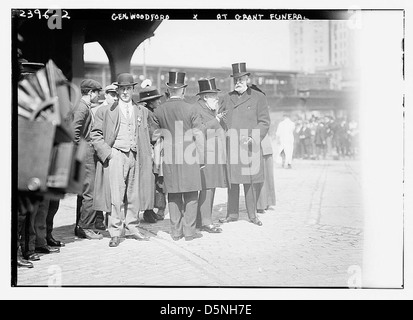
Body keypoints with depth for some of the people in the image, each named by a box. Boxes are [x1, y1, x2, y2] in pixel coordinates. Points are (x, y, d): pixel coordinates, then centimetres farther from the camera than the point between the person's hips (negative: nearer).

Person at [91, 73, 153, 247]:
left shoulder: (142, 111, 15)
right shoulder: (106, 111, 3)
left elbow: (146, 136, 18)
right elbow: (95, 134, 2)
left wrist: (147, 156, 8)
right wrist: (107, 152, -8)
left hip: (135, 156, 4)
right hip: (116, 156, -3)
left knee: (134, 195, 8)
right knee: (116, 196, -7)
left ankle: (132, 228, 19)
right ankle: (115, 233, -1)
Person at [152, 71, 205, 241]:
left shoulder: (159, 111, 0)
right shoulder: (190, 109, -7)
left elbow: (154, 135, 6)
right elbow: (198, 136, -5)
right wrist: (201, 158, 3)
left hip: (169, 159, 3)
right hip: (189, 158, -3)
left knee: (173, 195, 10)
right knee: (191, 195, 6)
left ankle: (176, 231, 15)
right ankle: (189, 231, 7)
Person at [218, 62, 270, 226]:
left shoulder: (258, 97, 5)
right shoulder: (226, 98, 15)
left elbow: (264, 122, 1)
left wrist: (253, 139, -12)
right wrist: (224, 133, 1)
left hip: (250, 147, -2)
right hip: (230, 146, 2)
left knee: (252, 181, 0)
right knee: (232, 180, 5)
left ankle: (252, 214, 12)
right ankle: (232, 213, 15)